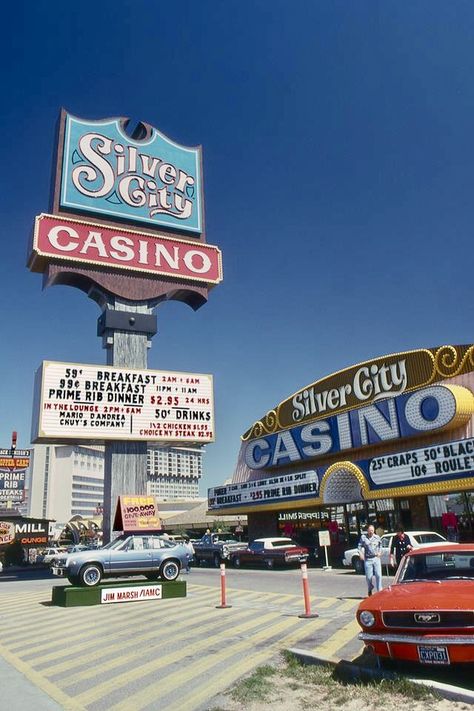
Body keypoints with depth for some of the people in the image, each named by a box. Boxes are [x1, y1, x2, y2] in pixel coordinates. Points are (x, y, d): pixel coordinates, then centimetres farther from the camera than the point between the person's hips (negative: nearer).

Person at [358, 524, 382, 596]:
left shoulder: (377, 537, 7)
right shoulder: (363, 537, 0)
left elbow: (380, 545, 21)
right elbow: (360, 546, 2)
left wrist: (379, 552, 6)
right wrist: (360, 553, -11)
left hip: (376, 558, 1)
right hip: (367, 559, -1)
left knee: (378, 575, -6)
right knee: (369, 576, 4)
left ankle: (379, 590, 7)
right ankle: (370, 589, 29)